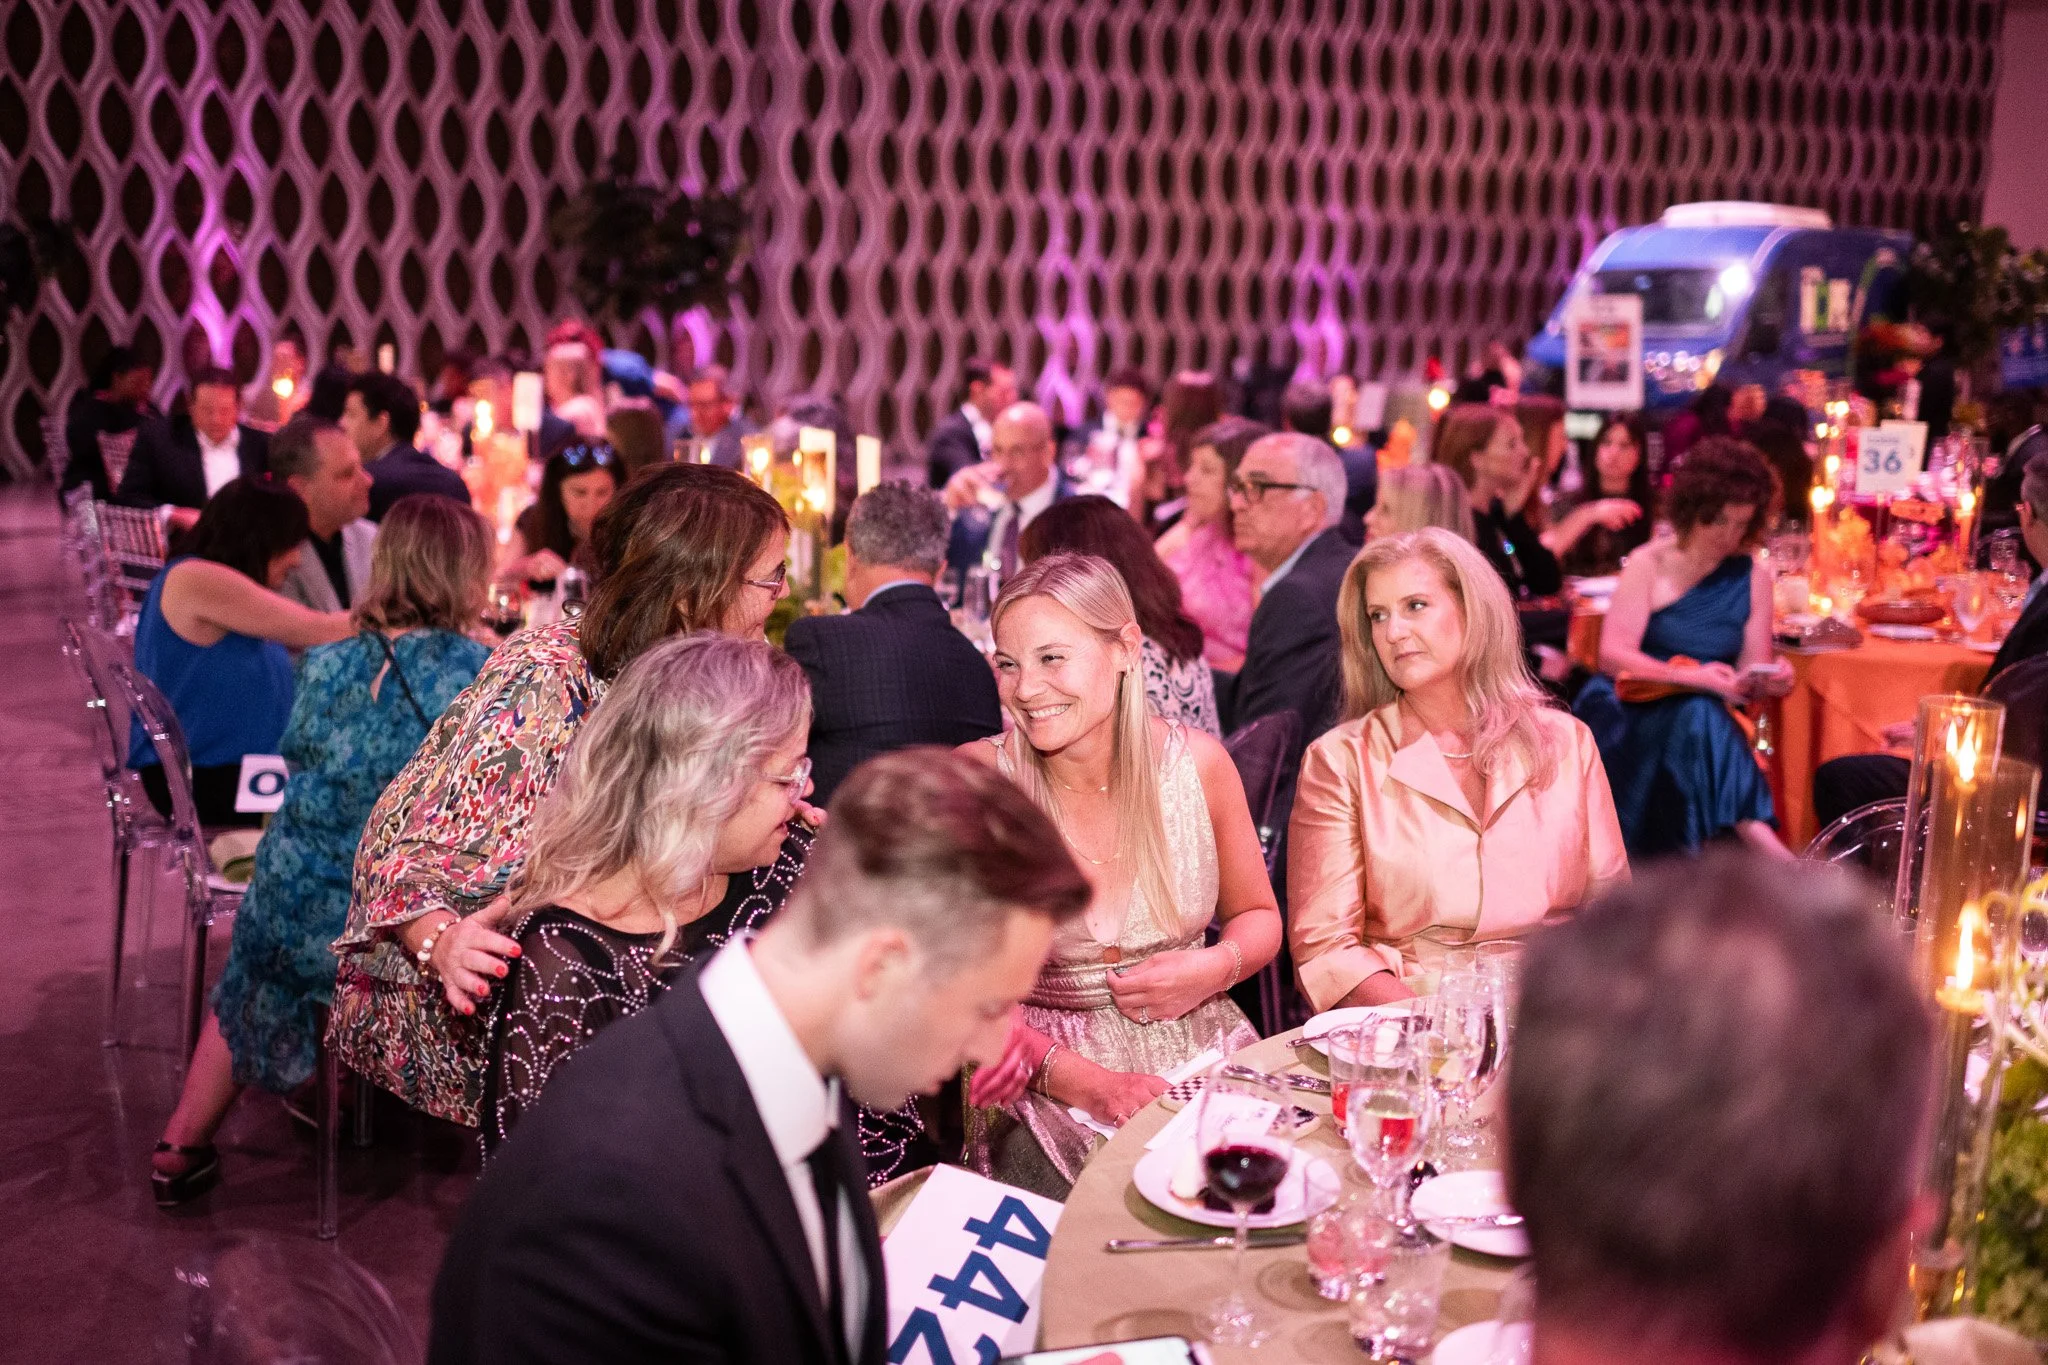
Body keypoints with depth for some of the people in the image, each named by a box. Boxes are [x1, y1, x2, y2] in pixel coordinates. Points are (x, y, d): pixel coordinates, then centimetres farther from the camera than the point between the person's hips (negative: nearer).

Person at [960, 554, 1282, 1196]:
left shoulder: (1196, 764, -1)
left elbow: (1257, 917, 15)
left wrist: (1217, 967, -9)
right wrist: (1085, 1082, -21)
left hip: (1204, 1061, 3)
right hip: (1047, 1087, -3)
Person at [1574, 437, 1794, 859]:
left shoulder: (1753, 576, 9)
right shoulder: (1648, 564, -1)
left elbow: (1750, 669, 5)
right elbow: (1613, 655, -12)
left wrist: (1769, 679, -21)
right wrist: (1692, 678, -25)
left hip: (1702, 720, 3)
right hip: (1625, 716, -3)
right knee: (1698, 718, -36)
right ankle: (1770, 851, -45)